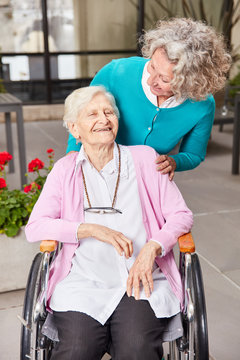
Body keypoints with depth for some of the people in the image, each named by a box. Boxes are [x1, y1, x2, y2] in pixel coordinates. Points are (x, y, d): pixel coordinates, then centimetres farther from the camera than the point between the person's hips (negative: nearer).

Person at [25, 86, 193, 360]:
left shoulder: (144, 158, 10)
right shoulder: (65, 170, 11)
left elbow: (181, 216, 7)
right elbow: (34, 227, 2)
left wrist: (151, 248, -11)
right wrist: (93, 229, -10)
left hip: (142, 279, 0)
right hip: (83, 282, 0)